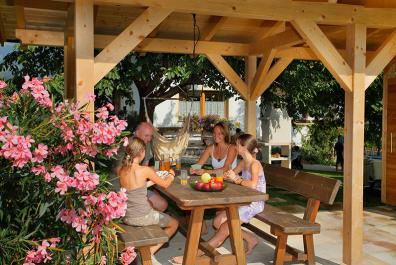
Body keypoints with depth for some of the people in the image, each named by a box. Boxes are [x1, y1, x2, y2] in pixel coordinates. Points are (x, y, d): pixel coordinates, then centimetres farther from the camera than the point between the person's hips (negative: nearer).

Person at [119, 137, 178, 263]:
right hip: (142, 218, -6)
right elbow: (165, 184, -2)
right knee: (174, 224, 19)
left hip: (126, 218, 6)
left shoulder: (122, 170, -2)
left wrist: (152, 179, 22)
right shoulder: (145, 170, -17)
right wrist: (171, 176, 18)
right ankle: (151, 251, 7)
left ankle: (149, 249, 26)